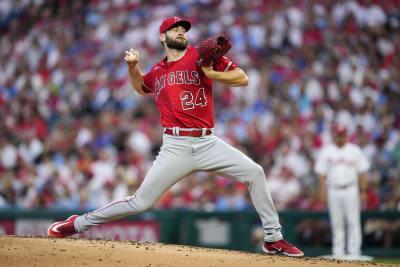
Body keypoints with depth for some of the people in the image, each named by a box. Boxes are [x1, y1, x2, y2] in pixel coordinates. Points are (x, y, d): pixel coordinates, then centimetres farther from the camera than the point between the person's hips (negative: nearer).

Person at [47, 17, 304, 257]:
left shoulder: (201, 56, 4)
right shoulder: (157, 72, 13)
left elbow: (242, 79, 0)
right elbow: (141, 87, 37)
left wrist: (211, 74, -14)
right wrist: (133, 67, 17)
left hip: (208, 143, 0)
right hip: (176, 147, 0)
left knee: (254, 172, -13)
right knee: (141, 202, -6)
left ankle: (273, 238, -2)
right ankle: (79, 223, 10)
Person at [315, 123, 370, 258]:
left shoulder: (354, 150, 5)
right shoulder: (326, 151, 7)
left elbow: (361, 171, 6)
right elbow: (322, 173, 6)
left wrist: (362, 190, 0)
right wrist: (322, 191, -1)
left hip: (351, 190, -1)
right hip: (333, 191, 1)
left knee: (353, 222, -5)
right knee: (336, 223, 3)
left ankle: (354, 252, -4)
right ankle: (338, 252, 8)